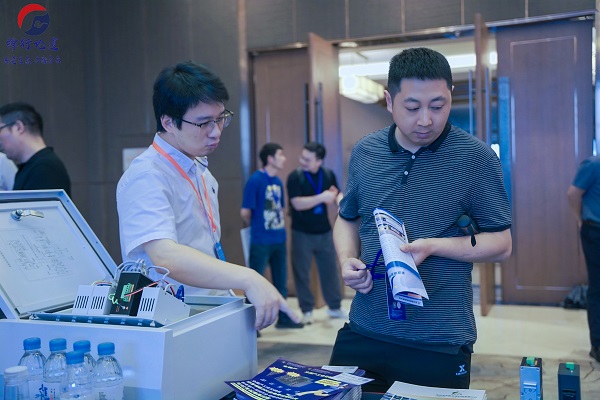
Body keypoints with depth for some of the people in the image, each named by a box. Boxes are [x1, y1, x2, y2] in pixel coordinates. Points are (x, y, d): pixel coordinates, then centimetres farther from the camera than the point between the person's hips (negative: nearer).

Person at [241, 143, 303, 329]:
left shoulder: (278, 181, 9)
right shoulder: (255, 180, -13)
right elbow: (245, 212, -12)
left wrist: (281, 228, 10)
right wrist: (255, 227, 3)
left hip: (279, 240, 7)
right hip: (261, 242, -7)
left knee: (281, 281, 15)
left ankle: (283, 318, 27)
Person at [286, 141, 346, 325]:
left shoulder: (329, 175, 1)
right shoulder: (295, 177, -12)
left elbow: (337, 196, 4)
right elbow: (298, 203, -20)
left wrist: (340, 202, -20)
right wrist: (322, 197, -25)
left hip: (324, 232, 4)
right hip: (302, 233, -3)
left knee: (330, 269, 11)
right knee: (302, 273, 3)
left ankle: (335, 307, 26)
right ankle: (307, 311, 17)